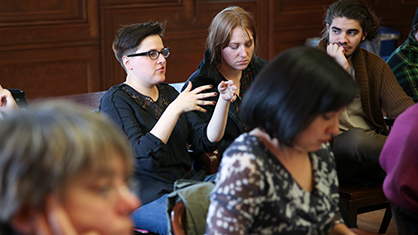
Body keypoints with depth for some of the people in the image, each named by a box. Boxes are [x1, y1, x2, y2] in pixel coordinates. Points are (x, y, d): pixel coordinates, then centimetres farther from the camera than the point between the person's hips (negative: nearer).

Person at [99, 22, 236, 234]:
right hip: (145, 198, -6)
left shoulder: (168, 93, 17)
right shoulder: (115, 101, -4)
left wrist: (224, 101, -4)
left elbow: (205, 141, 10)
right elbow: (141, 155, -20)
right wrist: (176, 108, -24)